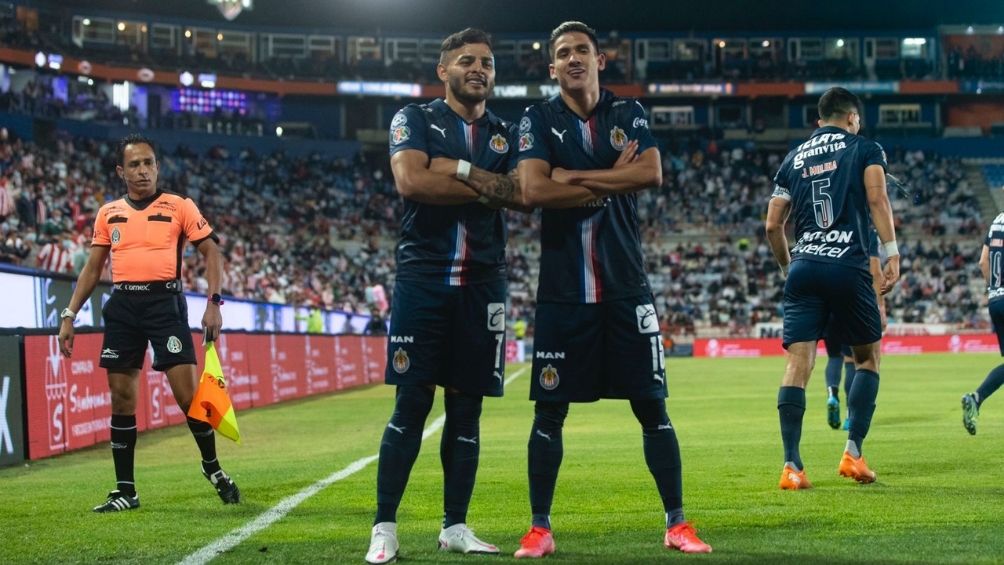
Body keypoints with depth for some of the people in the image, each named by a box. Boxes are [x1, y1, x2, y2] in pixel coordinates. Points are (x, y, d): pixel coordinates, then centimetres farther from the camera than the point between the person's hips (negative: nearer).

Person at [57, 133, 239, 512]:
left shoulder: (180, 207, 3)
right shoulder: (108, 214, 12)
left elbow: (211, 252, 2)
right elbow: (93, 268, 16)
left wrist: (213, 303, -9)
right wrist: (69, 315, 9)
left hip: (165, 301, -3)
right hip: (122, 306, 3)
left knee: (187, 392, -8)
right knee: (121, 398, 3)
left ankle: (212, 467, 15)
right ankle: (125, 490, 11)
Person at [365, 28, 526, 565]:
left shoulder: (507, 134, 14)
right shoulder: (415, 119, 4)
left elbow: (524, 193, -5)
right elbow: (410, 181, -15)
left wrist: (457, 170, -12)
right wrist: (486, 185, -9)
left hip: (483, 284, 3)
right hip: (423, 278, -3)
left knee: (466, 408, 6)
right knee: (411, 405, -5)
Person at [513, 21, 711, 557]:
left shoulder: (629, 113, 6)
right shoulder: (539, 119, 1)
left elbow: (652, 174, -12)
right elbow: (533, 191, -14)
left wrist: (575, 178, -14)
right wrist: (611, 180, -11)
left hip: (625, 286, 1)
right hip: (562, 288, -1)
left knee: (651, 405, 2)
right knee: (549, 409, 2)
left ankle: (676, 523, 11)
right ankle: (539, 528, 13)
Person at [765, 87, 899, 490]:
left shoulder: (794, 158, 19)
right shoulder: (865, 149, 9)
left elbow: (773, 224, 16)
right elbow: (877, 199, -7)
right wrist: (892, 253, -10)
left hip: (804, 268, 3)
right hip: (848, 268, -2)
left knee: (797, 363, -3)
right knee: (867, 358, 14)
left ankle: (791, 465, -12)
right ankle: (853, 451, 2)